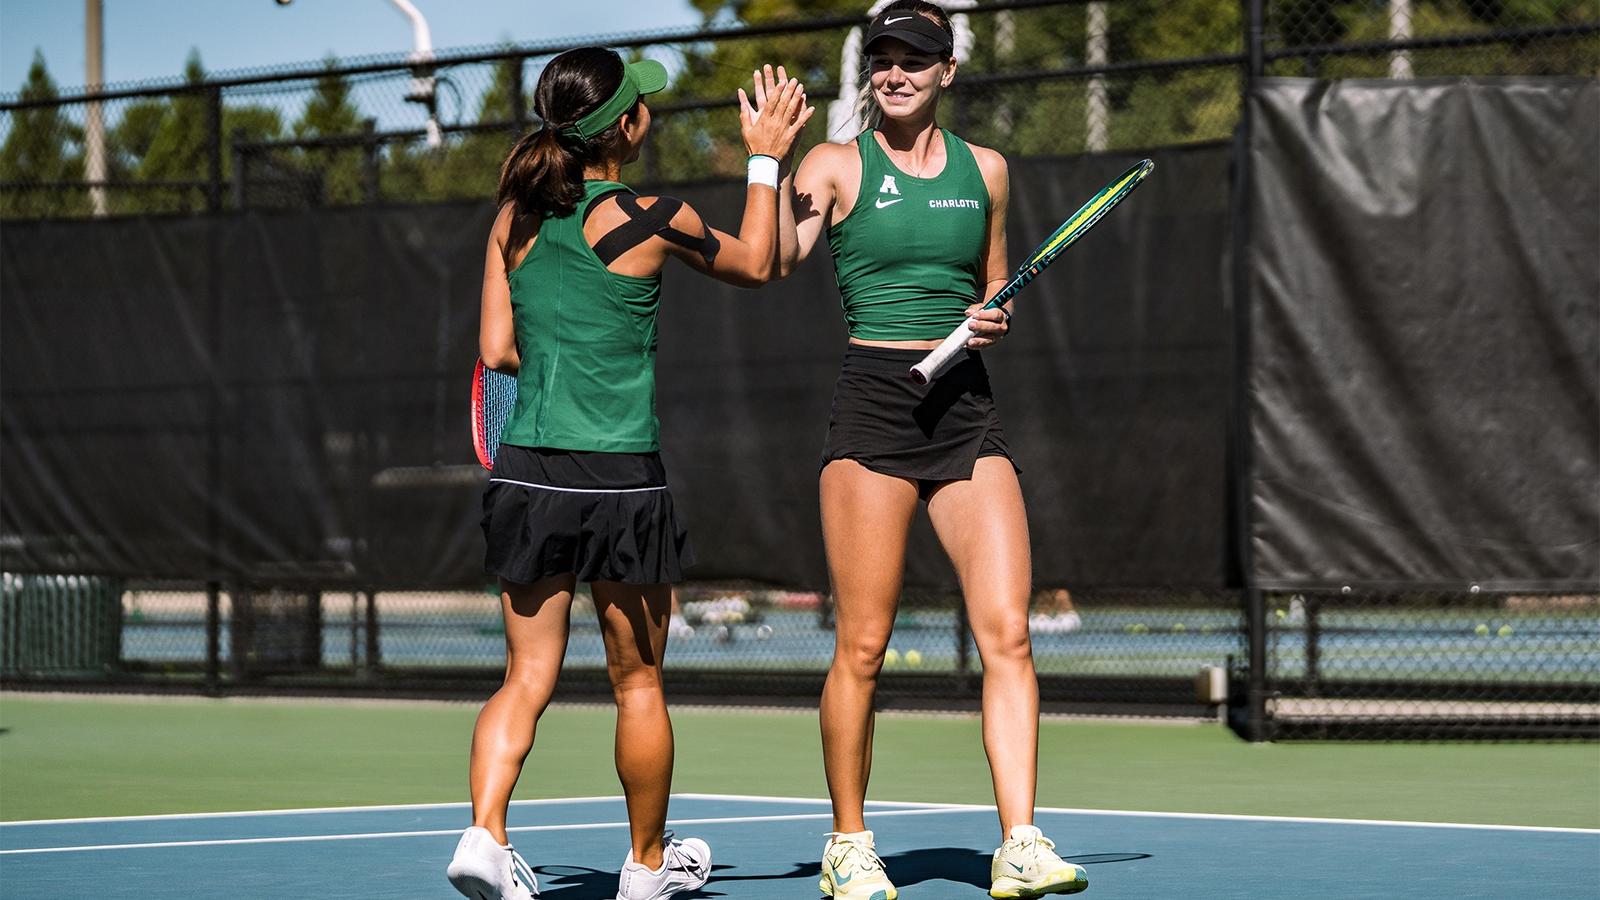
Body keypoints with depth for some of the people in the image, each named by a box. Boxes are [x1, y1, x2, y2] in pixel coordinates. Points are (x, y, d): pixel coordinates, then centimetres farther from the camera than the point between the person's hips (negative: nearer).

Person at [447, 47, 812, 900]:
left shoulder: (515, 220, 3)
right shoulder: (650, 220, -9)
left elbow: (497, 348, 6)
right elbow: (755, 264, 9)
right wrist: (765, 160, 18)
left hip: (524, 473, 4)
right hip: (618, 478, -4)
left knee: (526, 678, 8)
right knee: (638, 683, 12)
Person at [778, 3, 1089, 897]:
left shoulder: (985, 170, 13)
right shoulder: (838, 166, 2)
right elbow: (773, 260, -14)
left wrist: (996, 316, 4)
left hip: (966, 408, 3)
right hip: (872, 403, -3)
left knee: (1008, 631, -8)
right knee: (862, 646, -2)